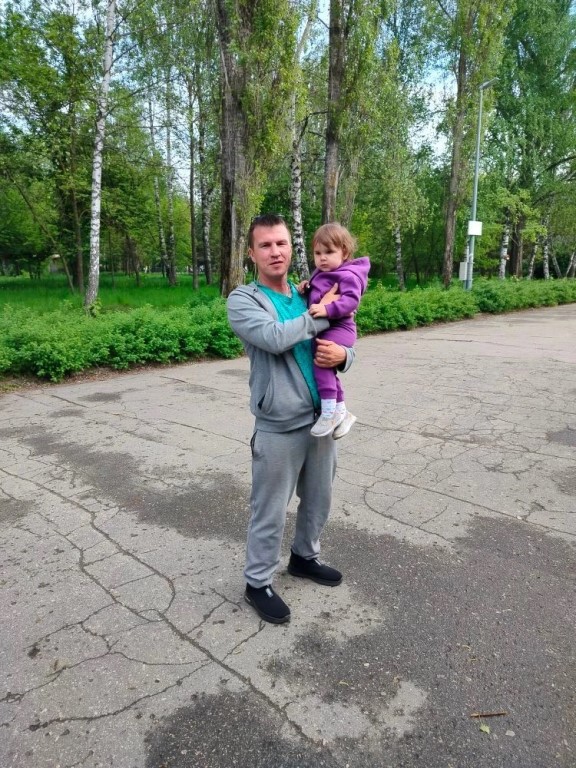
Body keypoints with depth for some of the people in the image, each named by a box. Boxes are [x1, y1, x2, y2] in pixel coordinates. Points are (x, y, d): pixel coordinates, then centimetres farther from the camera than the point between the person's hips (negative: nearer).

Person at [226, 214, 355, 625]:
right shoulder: (242, 300, -7)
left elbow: (346, 345, 12)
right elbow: (274, 337, -27)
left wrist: (342, 354, -12)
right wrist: (320, 313, -15)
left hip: (322, 418, 6)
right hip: (279, 428, -6)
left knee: (319, 500, 21)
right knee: (271, 510, 7)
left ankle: (305, 556, 45)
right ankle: (258, 583, 27)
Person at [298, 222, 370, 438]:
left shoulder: (347, 275, -13)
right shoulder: (320, 274, 16)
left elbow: (351, 300, -26)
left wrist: (328, 309, -37)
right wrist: (307, 288, 6)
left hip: (339, 328, -10)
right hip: (325, 329, 10)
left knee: (321, 358, -26)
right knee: (328, 369, 16)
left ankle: (329, 412, -22)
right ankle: (341, 411, 29)